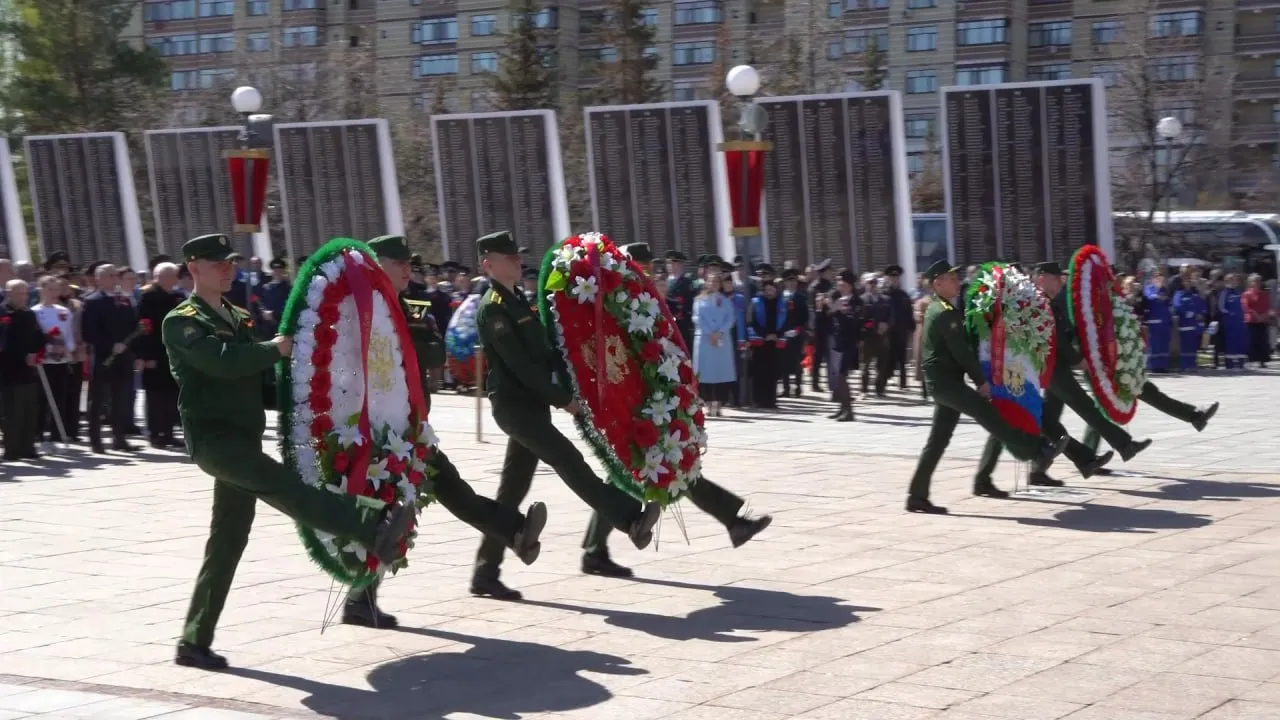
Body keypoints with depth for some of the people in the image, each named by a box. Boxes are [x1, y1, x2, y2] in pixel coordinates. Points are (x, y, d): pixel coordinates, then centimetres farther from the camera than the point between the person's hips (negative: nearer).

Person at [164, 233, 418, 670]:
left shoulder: (239, 317, 21)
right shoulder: (181, 322, -4)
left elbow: (254, 371, 22)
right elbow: (222, 362, -22)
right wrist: (275, 348, -19)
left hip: (243, 436, 9)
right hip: (210, 435, -9)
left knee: (228, 541, 8)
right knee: (280, 484, -27)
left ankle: (194, 642, 15)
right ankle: (375, 528, -48)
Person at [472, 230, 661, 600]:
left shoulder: (518, 300, 17)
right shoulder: (492, 308, -12)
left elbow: (542, 352, 22)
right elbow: (520, 365, -18)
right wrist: (563, 399, -17)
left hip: (531, 403, 9)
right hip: (514, 404, -9)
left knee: (512, 490, 9)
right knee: (571, 463, -16)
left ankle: (486, 574, 13)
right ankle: (632, 520, -22)